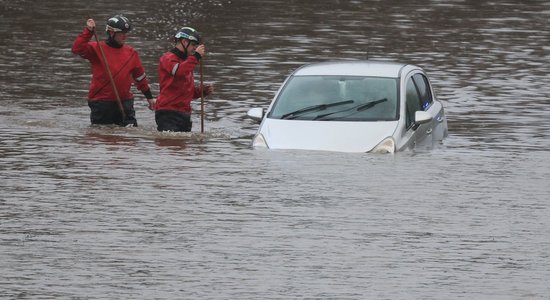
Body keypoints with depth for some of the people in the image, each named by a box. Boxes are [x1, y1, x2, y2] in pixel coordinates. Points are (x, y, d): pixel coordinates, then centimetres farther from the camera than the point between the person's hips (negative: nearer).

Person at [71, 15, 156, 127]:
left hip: (125, 102, 4)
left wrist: (150, 97, 20)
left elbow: (140, 77, 18)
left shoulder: (131, 52, 9)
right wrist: (88, 31, -26)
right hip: (101, 103, -3)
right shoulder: (97, 49, -3)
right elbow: (77, 49, -19)